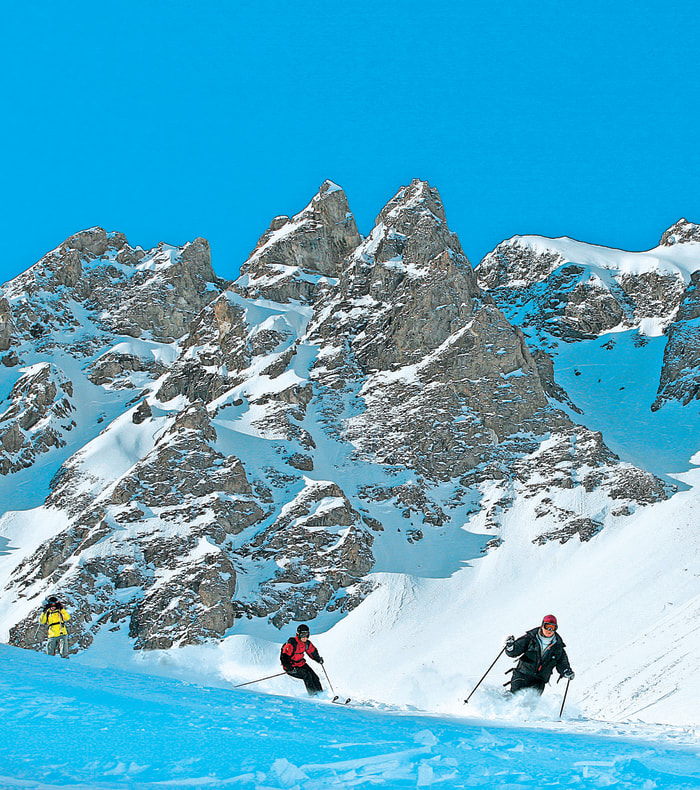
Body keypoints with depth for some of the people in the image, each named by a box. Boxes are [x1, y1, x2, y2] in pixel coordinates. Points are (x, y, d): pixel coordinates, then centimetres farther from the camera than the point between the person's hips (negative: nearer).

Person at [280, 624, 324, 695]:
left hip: (300, 663, 7)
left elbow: (312, 652, 17)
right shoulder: (291, 644, -26)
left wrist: (318, 659, 4)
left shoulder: (307, 643, -4)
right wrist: (291, 669, -35)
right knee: (307, 675, -24)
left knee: (315, 677, -2)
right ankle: (312, 694, -15)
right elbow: (284, 657, -28)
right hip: (290, 666, -7)